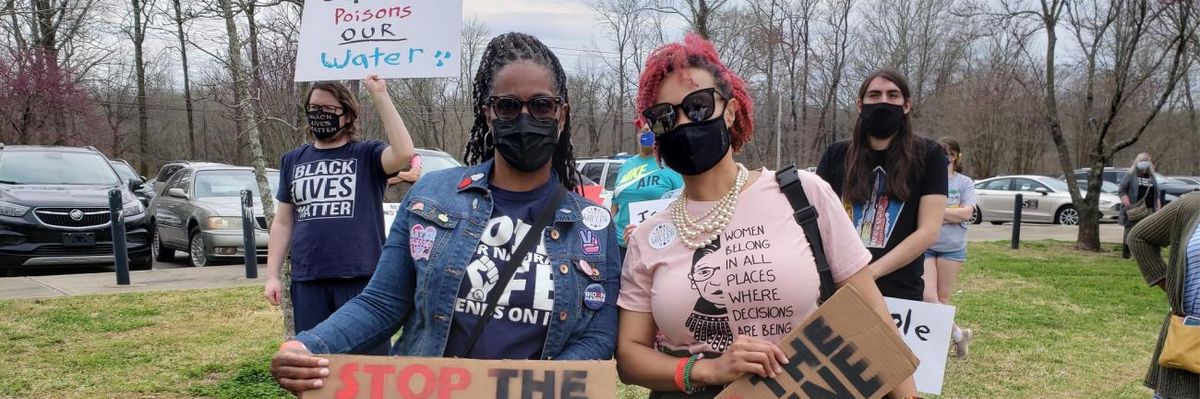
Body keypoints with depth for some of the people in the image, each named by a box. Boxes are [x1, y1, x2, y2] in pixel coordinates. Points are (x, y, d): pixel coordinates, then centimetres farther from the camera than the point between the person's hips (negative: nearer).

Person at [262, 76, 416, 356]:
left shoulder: (367, 155, 2)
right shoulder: (293, 161, 14)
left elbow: (404, 153, -21)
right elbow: (283, 222, 15)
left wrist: (380, 96, -17)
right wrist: (272, 275, 8)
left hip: (361, 278, -4)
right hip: (308, 281, 4)